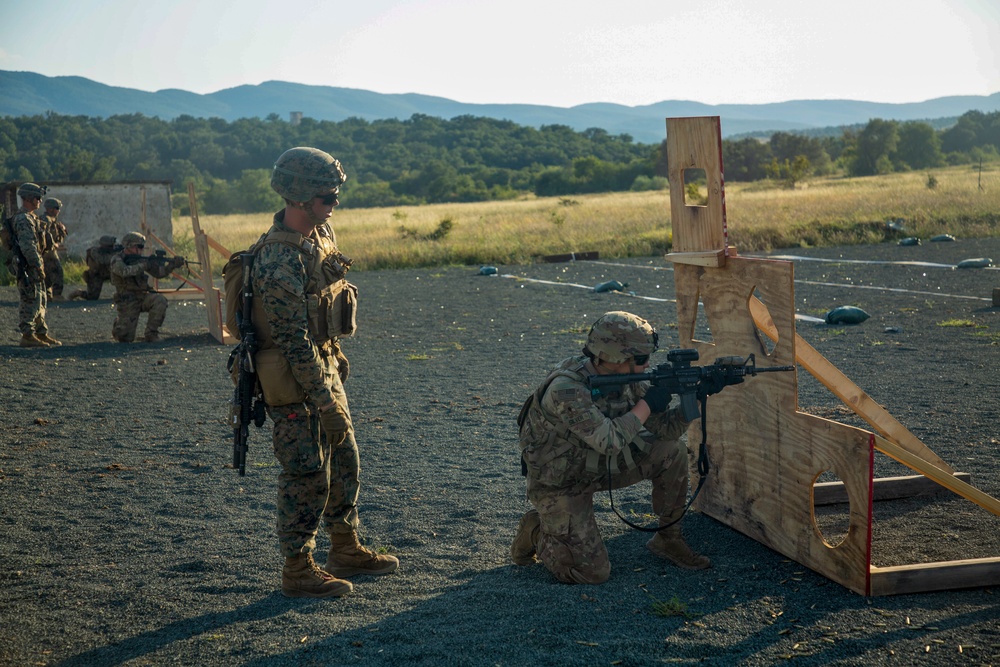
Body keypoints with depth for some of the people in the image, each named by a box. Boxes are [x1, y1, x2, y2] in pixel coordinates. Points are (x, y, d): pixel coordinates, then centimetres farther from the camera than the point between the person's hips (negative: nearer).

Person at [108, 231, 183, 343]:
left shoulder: (139, 259, 6)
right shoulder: (117, 260, -11)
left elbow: (159, 272, 3)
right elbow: (124, 272, -33)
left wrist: (172, 264, -13)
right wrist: (143, 265, -30)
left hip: (142, 296, 5)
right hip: (126, 302, -5)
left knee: (160, 301, -27)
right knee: (126, 338, -10)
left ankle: (151, 334, -13)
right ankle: (118, 323, 28)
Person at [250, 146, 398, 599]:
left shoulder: (320, 233, 4)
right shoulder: (279, 260, -25)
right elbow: (295, 343, -25)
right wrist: (326, 404, -23)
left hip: (323, 366, 9)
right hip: (294, 381, -9)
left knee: (344, 462, 17)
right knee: (307, 476, -1)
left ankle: (346, 551, 31)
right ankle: (298, 572, 12)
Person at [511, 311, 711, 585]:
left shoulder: (626, 378, -8)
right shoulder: (566, 388, -32)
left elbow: (665, 429, -5)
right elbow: (609, 440, -38)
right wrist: (646, 405, -27)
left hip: (599, 465, 7)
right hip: (559, 484, -7)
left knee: (672, 452, -6)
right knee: (593, 573, -13)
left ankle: (668, 539, 10)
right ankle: (536, 531, 12)